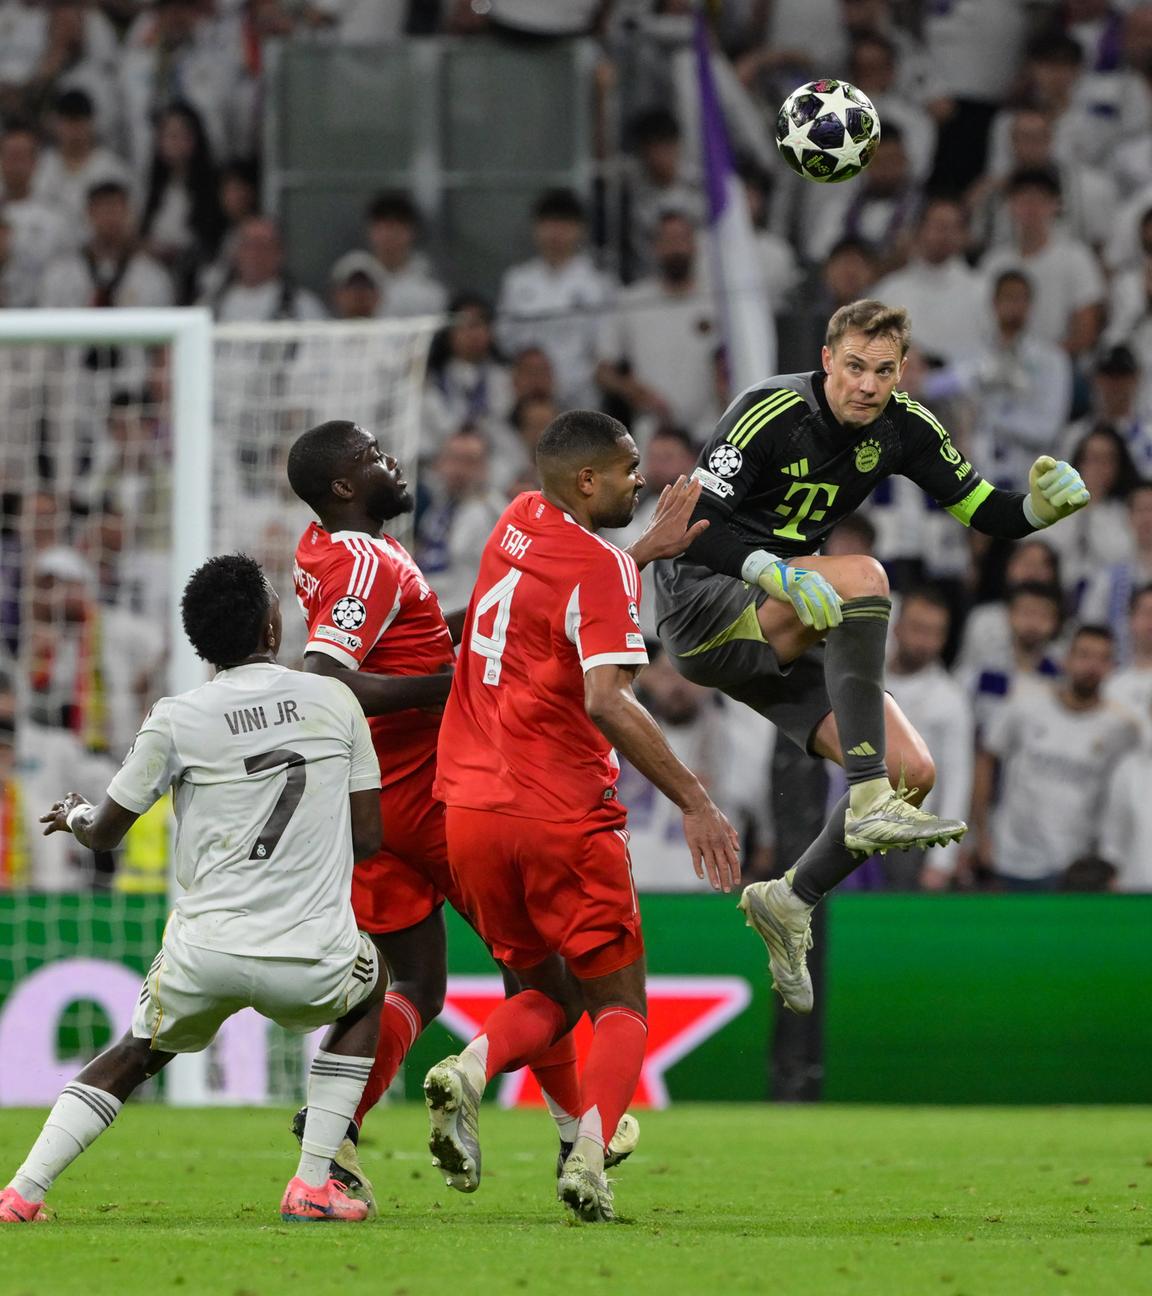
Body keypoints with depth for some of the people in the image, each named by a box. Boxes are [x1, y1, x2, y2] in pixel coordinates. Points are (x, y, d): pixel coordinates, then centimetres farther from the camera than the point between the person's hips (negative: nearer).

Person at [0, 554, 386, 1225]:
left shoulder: (177, 721, -1)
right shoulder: (336, 702, 3)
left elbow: (105, 833, 9)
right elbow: (369, 835, 9)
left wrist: (74, 815, 33)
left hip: (207, 949, 0)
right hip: (311, 961, 0)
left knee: (135, 1055, 27)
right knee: (368, 987, 34)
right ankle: (314, 1185, 21)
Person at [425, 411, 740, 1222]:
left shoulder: (518, 523, 11)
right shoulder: (602, 570, -11)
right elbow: (605, 700, -23)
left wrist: (647, 549, 35)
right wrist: (695, 802, -22)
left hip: (470, 812, 6)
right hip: (563, 819, -6)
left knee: (547, 998, 19)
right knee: (621, 1010, 5)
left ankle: (470, 1070, -13)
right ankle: (590, 1154, -20)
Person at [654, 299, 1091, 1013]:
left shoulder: (902, 426, 0)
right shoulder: (773, 414, -19)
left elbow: (983, 510, 4)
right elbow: (693, 526, -24)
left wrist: (1041, 506, -18)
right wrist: (774, 572, -41)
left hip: (780, 636, 7)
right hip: (701, 606, -7)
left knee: (913, 772, -7)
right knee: (863, 576, -34)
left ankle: (790, 903, 11)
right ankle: (869, 804, -37)